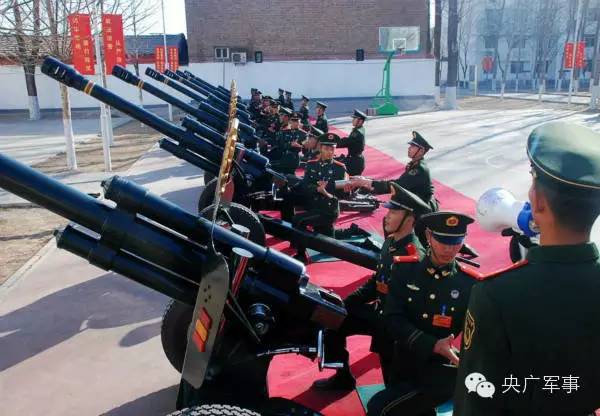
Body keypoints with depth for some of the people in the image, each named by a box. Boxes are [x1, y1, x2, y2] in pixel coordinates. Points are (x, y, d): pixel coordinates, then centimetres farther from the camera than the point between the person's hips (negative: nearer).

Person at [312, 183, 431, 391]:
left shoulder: (414, 257, -26)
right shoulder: (390, 242, 3)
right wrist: (345, 303, 0)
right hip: (381, 311, 9)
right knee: (332, 322, 9)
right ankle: (343, 377, 25)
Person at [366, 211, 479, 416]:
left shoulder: (471, 283, -8)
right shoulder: (404, 269, -4)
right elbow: (392, 320, -10)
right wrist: (432, 345, -23)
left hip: (443, 373, -3)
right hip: (403, 366, 3)